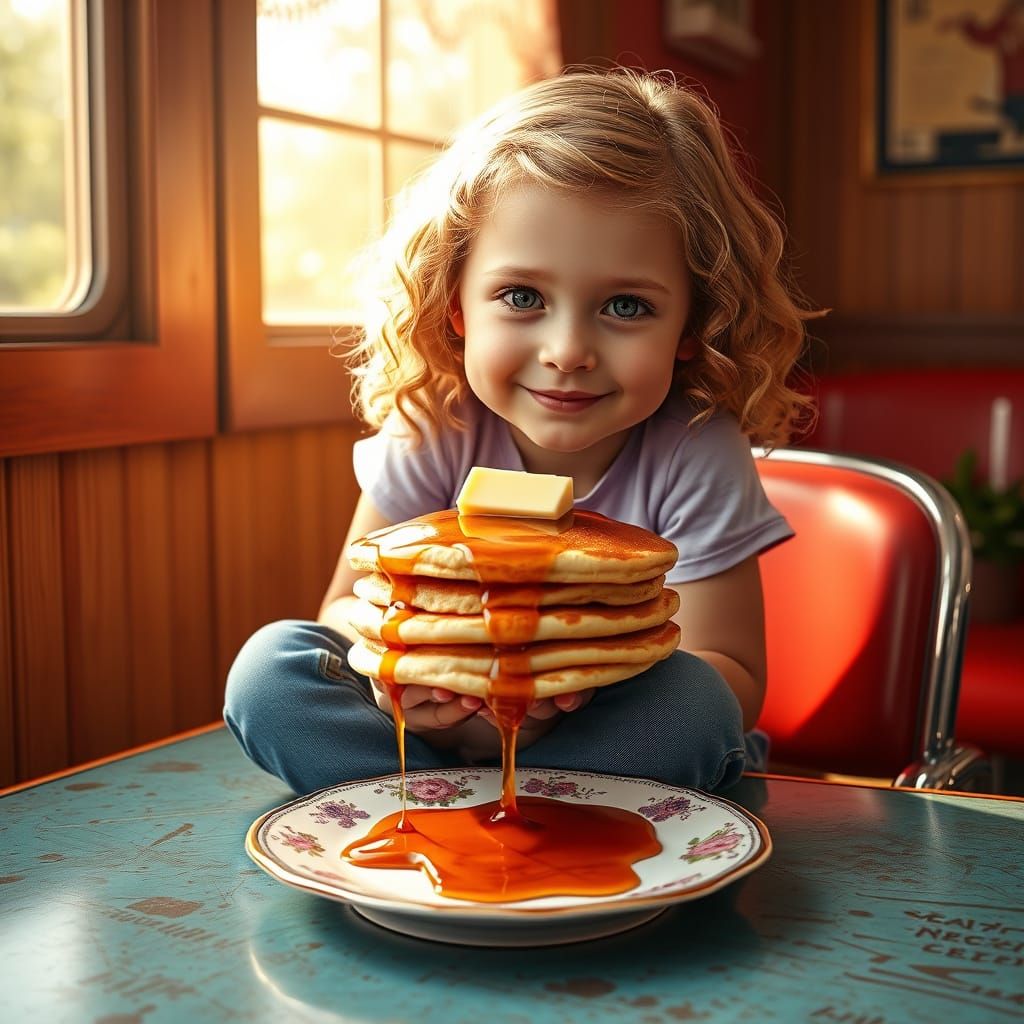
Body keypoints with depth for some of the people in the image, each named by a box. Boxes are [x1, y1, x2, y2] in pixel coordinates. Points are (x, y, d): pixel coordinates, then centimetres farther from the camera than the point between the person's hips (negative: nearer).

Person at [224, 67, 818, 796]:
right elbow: (349, 603, -4)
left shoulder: (695, 456, -20)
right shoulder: (434, 429, -14)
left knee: (690, 700, -34)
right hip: (447, 717, 2)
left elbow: (734, 687, -17)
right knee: (271, 665, -19)